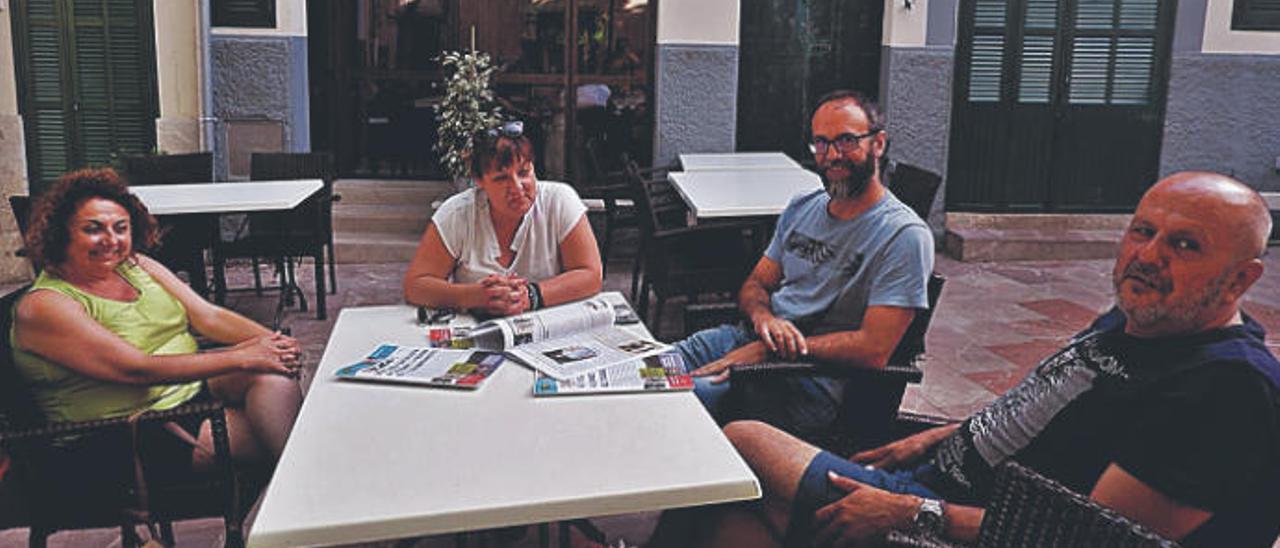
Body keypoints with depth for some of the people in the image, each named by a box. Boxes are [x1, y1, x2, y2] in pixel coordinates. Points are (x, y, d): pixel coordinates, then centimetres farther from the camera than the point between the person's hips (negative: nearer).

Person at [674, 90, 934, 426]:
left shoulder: (905, 235, -10)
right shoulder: (802, 209, 14)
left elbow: (873, 350, -17)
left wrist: (766, 350, -17)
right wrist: (764, 318, -10)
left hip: (818, 381, -7)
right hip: (752, 336, 7)